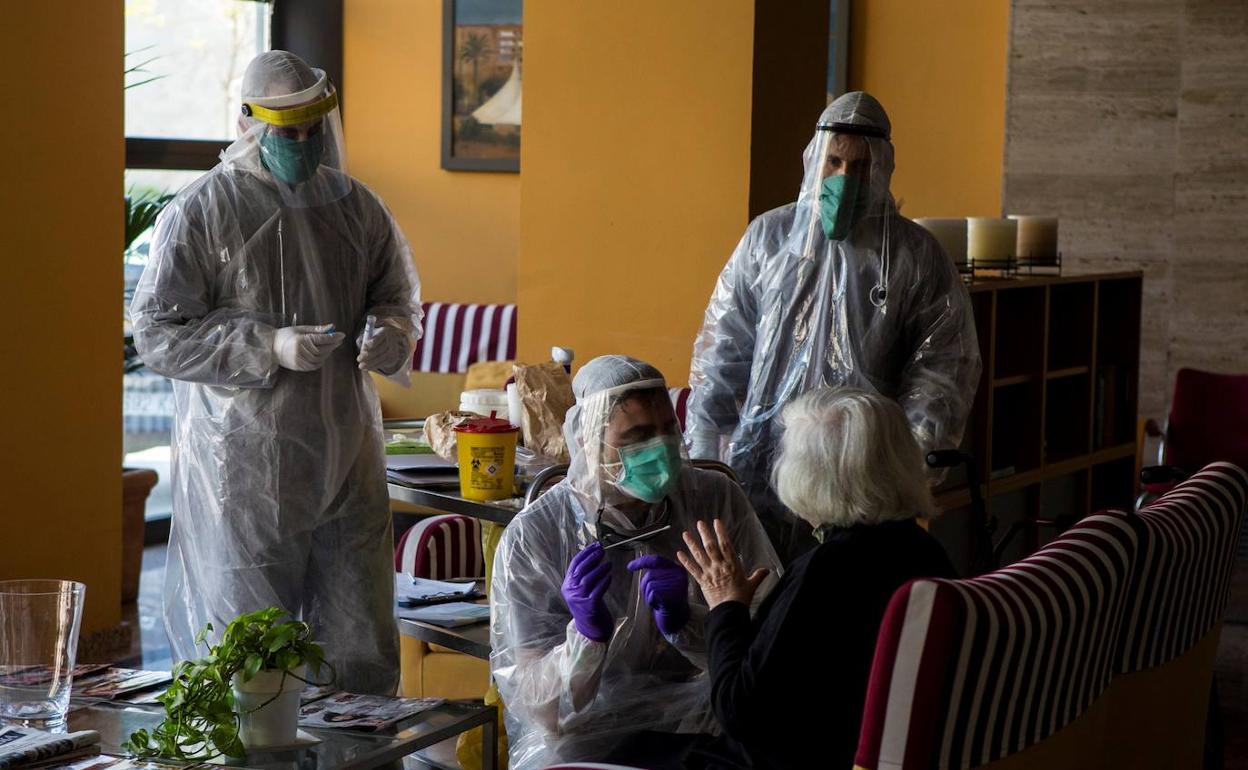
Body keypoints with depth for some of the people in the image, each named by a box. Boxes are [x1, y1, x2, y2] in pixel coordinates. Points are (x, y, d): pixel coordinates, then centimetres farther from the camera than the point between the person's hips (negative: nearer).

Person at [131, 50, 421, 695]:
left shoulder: (354, 204, 9)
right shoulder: (200, 213, -6)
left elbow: (398, 289, 20)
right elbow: (157, 334, -9)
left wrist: (390, 332, -5)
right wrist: (270, 347, -20)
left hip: (347, 452, 4)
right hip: (244, 466, -4)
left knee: (363, 652, 9)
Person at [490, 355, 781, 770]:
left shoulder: (717, 499, -3)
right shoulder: (531, 537, -8)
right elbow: (541, 712, -9)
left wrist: (685, 622, -23)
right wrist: (586, 634, -26)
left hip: (704, 729, 1)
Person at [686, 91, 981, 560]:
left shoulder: (914, 256, 2)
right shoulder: (769, 237, 7)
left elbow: (945, 365, 1)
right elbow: (722, 346, 8)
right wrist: (701, 446, 3)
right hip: (761, 459, 2)